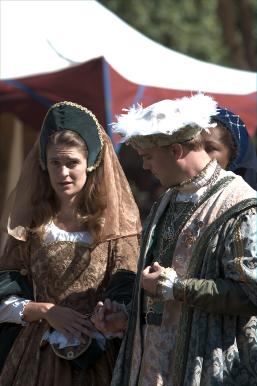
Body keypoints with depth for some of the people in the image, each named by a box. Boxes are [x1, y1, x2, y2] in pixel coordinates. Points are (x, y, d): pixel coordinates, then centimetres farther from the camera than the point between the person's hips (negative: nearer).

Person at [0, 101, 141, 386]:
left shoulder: (116, 223, 0)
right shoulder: (29, 224, 5)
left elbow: (125, 301, -6)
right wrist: (47, 311, -13)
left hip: (96, 359, -1)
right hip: (34, 359, 2)